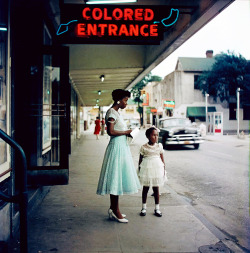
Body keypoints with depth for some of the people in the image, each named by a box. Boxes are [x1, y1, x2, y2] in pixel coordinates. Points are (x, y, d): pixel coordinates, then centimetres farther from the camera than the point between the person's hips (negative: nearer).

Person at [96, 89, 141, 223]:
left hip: (122, 147, 10)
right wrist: (126, 132, -12)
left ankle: (113, 209, 20)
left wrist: (127, 133, 6)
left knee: (118, 178, 12)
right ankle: (115, 211, 2)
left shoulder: (116, 112, 18)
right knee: (116, 178, -5)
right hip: (116, 147, -10)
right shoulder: (111, 112, -12)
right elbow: (110, 132, -21)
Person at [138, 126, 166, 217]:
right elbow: (140, 160, 3)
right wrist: (139, 171, 3)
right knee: (145, 188, 7)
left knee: (156, 189, 7)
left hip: (157, 169, 1)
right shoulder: (144, 147, -3)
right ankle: (144, 207, 20)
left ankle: (157, 208, 18)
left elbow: (162, 159, 7)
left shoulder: (159, 146, 2)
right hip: (146, 169, -1)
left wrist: (164, 170, 5)